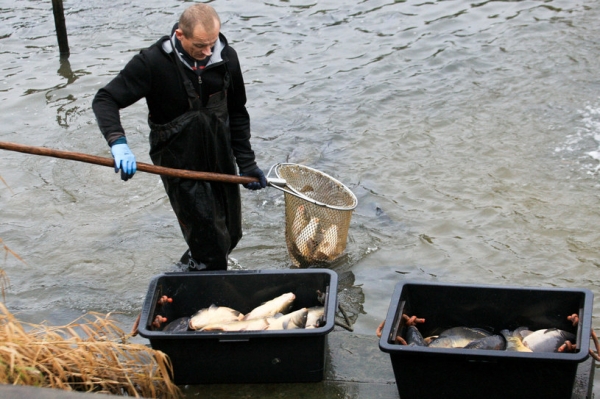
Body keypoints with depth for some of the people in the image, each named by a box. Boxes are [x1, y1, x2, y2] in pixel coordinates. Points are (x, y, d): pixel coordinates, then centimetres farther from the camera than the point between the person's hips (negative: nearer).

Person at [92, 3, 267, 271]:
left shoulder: (226, 58, -5)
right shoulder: (153, 62, -18)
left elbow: (237, 115, 7)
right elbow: (105, 100, -19)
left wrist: (246, 163, 7)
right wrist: (118, 143, -36)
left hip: (221, 160, 5)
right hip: (180, 165, -5)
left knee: (230, 234, 16)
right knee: (210, 242, -4)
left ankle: (192, 262, 44)